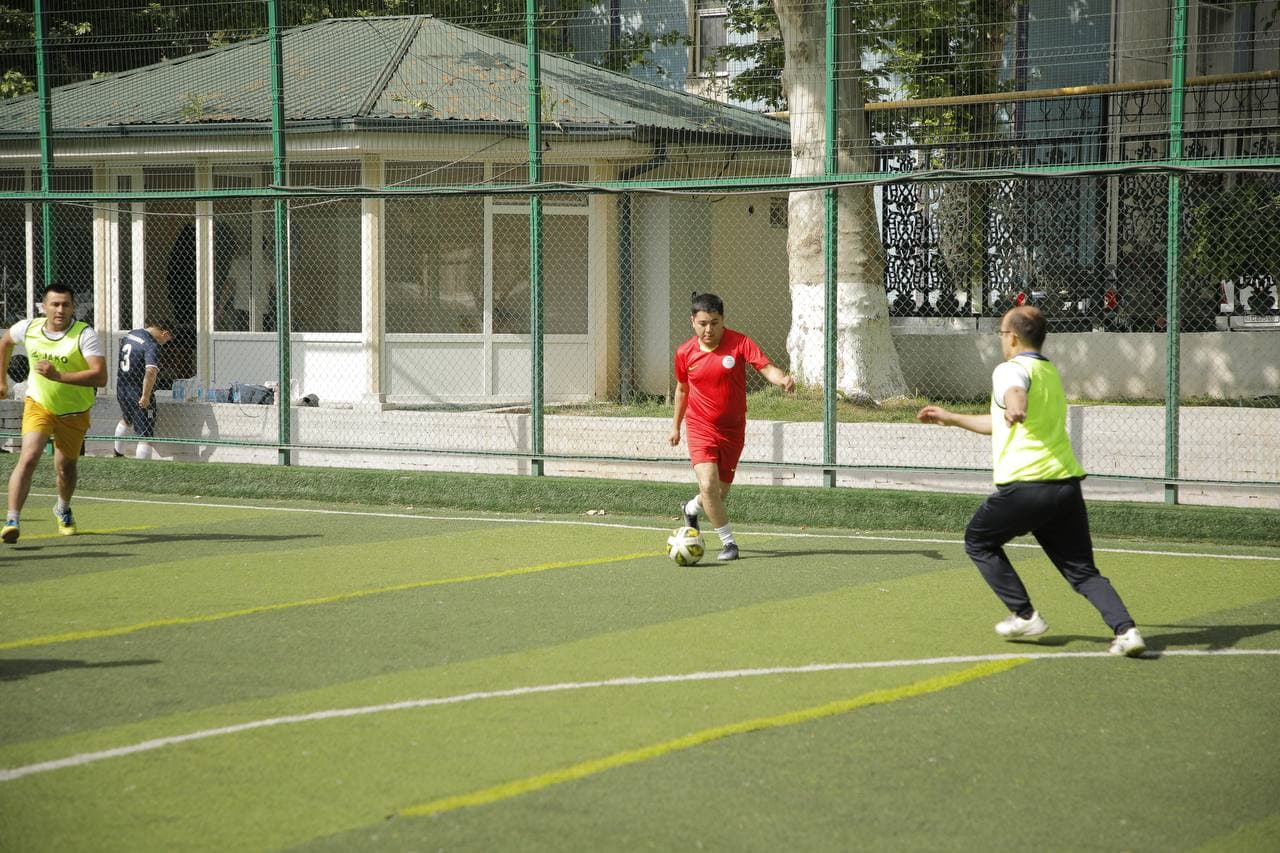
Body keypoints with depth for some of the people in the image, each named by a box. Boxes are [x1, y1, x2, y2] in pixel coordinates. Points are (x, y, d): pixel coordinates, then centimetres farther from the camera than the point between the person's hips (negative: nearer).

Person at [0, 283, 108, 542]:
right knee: (28, 458, -20)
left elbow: (100, 376, -32)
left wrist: (58, 376, -39)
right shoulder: (28, 328, -10)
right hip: (38, 405, 0)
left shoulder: (85, 335, -21)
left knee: (65, 468, 15)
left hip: (74, 412, 0)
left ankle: (63, 510, 46)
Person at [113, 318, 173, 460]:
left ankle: (117, 452, 49)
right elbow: (151, 371, -32)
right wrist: (145, 396, -28)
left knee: (126, 420, 35)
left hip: (121, 389, 8)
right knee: (146, 436, -4)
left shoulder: (130, 335, 7)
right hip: (138, 393, -8)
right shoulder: (152, 345, -20)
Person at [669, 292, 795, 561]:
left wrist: (783, 379, -44)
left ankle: (691, 508, 46)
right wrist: (676, 425, 21)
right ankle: (728, 542, -4)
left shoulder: (739, 343, -11)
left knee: (720, 493, 11)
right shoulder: (685, 353, -4)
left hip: (733, 429, 1)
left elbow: (767, 368, -21)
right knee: (708, 485, -21)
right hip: (701, 428, -1)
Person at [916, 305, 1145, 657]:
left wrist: (1014, 408, -51)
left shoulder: (1010, 370, -1)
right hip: (1067, 483, 7)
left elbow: (1016, 392, -29)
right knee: (1083, 571, 7)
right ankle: (1126, 629, -14)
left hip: (1025, 485, -7)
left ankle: (1025, 615, 12)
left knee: (978, 541, 17)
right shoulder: (1051, 374, 26)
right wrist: (952, 419, 43)